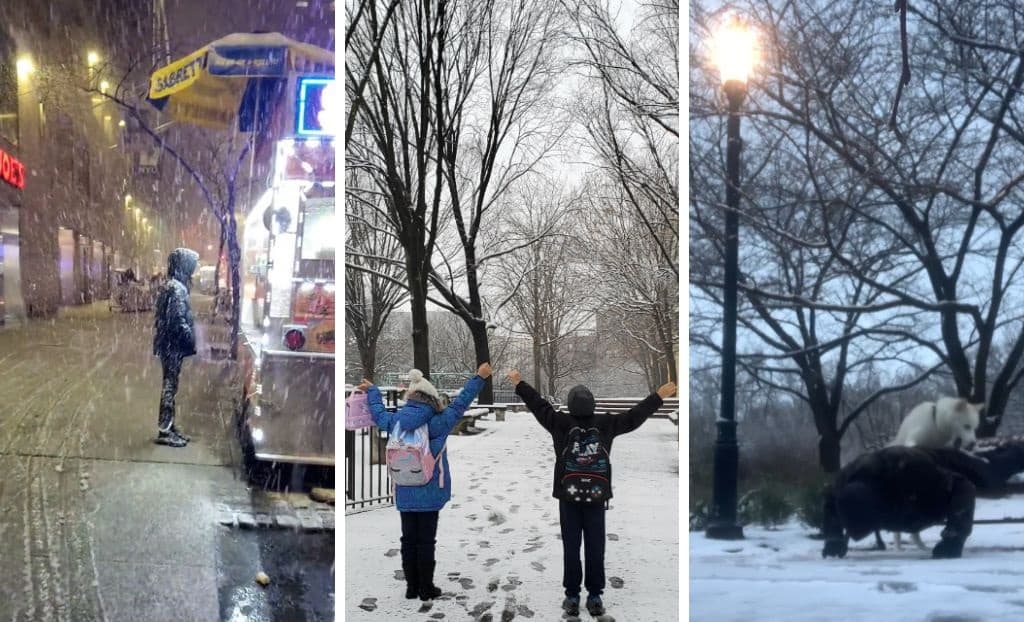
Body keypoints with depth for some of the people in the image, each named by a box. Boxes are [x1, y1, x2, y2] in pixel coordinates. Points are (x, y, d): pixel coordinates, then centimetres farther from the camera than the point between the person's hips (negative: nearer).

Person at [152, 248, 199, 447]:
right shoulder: (177, 288, -20)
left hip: (169, 343, 10)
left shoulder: (171, 285, 11)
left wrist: (189, 341, 18)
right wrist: (191, 343, -13)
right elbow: (179, 321, -22)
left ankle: (169, 426, 22)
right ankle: (164, 431, 4)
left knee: (170, 385, 15)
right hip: (173, 345, -10)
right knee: (170, 386, -2)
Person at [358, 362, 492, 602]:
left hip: (404, 494, 4)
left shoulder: (395, 422, -2)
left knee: (408, 540, 12)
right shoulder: (437, 424, -15)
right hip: (428, 494, -4)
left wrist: (372, 391, 37)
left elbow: (378, 413, 18)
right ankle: (426, 589, 9)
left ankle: (412, 587, 17)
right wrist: (479, 378, 0)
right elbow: (459, 404, -9)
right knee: (426, 541, 3)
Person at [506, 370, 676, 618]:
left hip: (569, 498, -1)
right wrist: (659, 396, 16)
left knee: (571, 548, 4)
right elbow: (635, 415, 6)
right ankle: (595, 597, 8)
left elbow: (539, 405, 3)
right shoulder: (606, 424, -2)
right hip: (597, 498, 1)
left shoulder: (561, 423, -6)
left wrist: (519, 383, 13)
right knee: (595, 549, 5)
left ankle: (572, 597, 7)